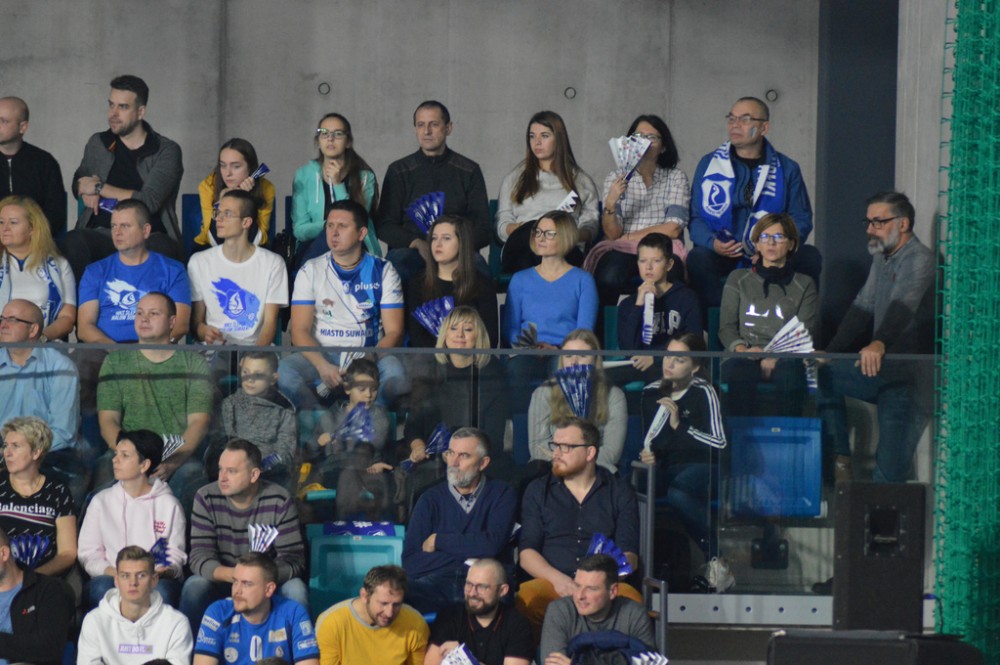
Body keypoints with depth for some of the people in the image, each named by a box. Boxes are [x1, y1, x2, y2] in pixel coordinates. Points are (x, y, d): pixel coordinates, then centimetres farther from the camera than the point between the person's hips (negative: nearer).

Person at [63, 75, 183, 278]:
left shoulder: (166, 151, 5)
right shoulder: (98, 144, 20)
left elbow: (149, 202, -7)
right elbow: (78, 182, 36)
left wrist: (99, 188, 1)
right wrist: (84, 190, 9)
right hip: (102, 235, 3)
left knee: (162, 248, -40)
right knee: (73, 242, -33)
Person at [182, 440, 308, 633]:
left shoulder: (280, 501, -11)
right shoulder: (206, 498, -10)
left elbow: (293, 558, -14)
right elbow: (199, 557, -16)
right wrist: (229, 574, -38)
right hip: (220, 580, 0)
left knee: (295, 589, -29)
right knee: (194, 586, -30)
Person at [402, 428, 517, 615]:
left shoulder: (501, 494, 14)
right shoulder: (431, 499, 17)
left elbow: (491, 545, -4)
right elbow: (410, 564, 4)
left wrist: (438, 541, 4)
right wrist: (470, 548, -1)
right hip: (436, 582, 1)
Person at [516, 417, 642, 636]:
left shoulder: (620, 493, 14)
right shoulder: (538, 491, 16)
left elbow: (629, 556, 6)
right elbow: (527, 552, 8)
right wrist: (557, 578, -13)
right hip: (551, 583, 0)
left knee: (632, 600, -35)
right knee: (525, 598, -35)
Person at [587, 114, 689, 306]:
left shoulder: (676, 178, 11)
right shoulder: (616, 178, 14)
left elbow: (673, 229, -1)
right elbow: (612, 234, 3)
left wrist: (629, 237, -1)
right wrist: (610, 204, -16)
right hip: (621, 252, 1)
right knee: (608, 278, -35)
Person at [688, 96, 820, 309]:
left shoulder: (787, 169, 11)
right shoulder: (709, 164, 10)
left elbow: (801, 219, 8)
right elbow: (695, 217, 6)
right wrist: (712, 243, -17)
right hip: (723, 257, -1)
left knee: (809, 257, -25)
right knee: (697, 259, -34)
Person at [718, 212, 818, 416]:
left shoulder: (804, 285, 21)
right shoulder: (738, 279, 23)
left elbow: (806, 334, 8)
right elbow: (726, 327, 13)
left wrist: (777, 356, -13)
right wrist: (742, 349, -11)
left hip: (785, 358, -1)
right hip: (747, 356, 1)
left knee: (791, 370, -39)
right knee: (732, 369, -38)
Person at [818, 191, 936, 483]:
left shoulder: (920, 260, -14)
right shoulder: (882, 260, 17)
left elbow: (903, 306, -32)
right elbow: (862, 308, 17)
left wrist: (879, 344, -50)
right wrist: (828, 354, 5)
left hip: (910, 376, -9)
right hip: (884, 370, 9)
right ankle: (840, 460, 1)